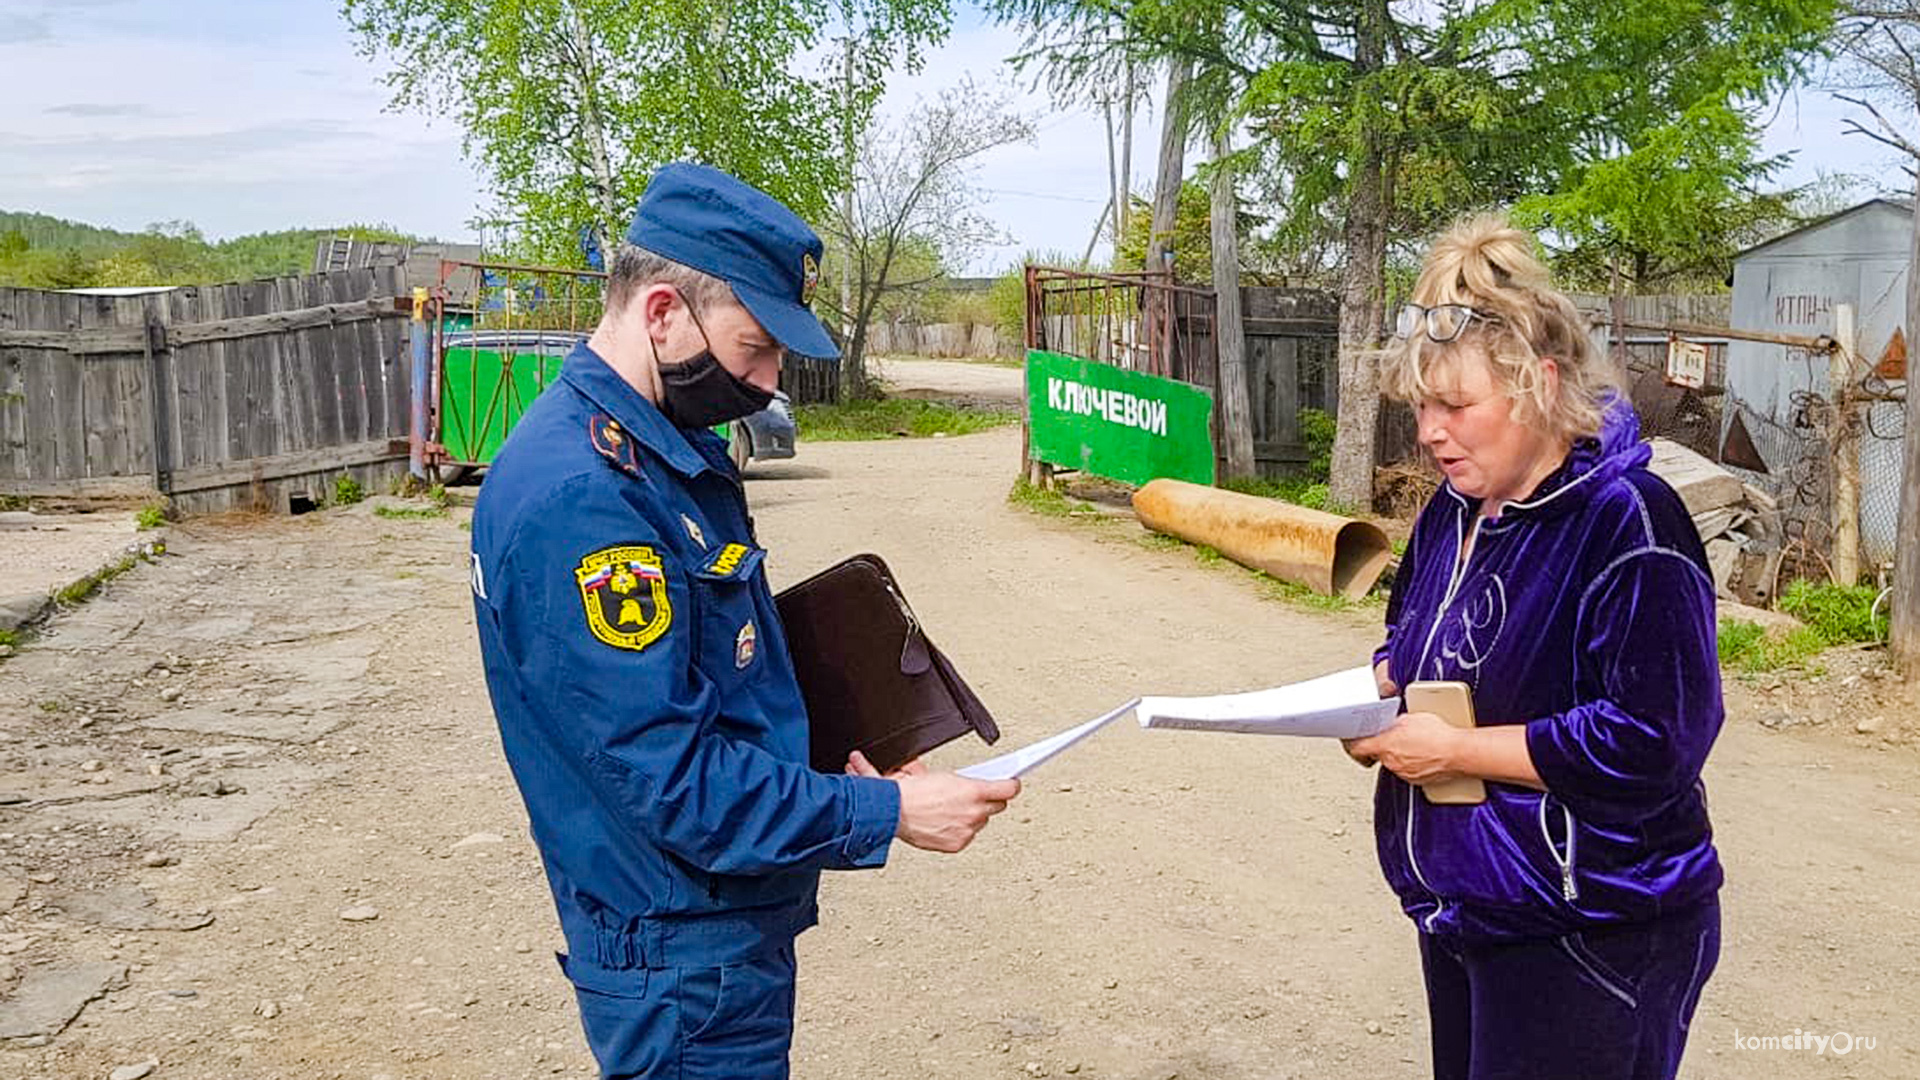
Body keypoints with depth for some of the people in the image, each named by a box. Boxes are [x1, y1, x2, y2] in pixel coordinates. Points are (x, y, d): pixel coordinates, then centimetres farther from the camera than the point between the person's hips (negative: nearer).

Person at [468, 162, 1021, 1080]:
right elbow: (673, 779, -26)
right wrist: (885, 812, -20)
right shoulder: (579, 495, -26)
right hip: (685, 966, -9)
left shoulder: (665, 447, 6)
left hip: (734, 929, 10)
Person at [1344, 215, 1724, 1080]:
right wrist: (1380, 686, -3)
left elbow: (1649, 744, -25)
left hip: (1590, 936, -8)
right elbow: (1413, 637, 20)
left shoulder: (1627, 524, -20)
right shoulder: (1455, 511, 5)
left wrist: (1452, 749, -21)